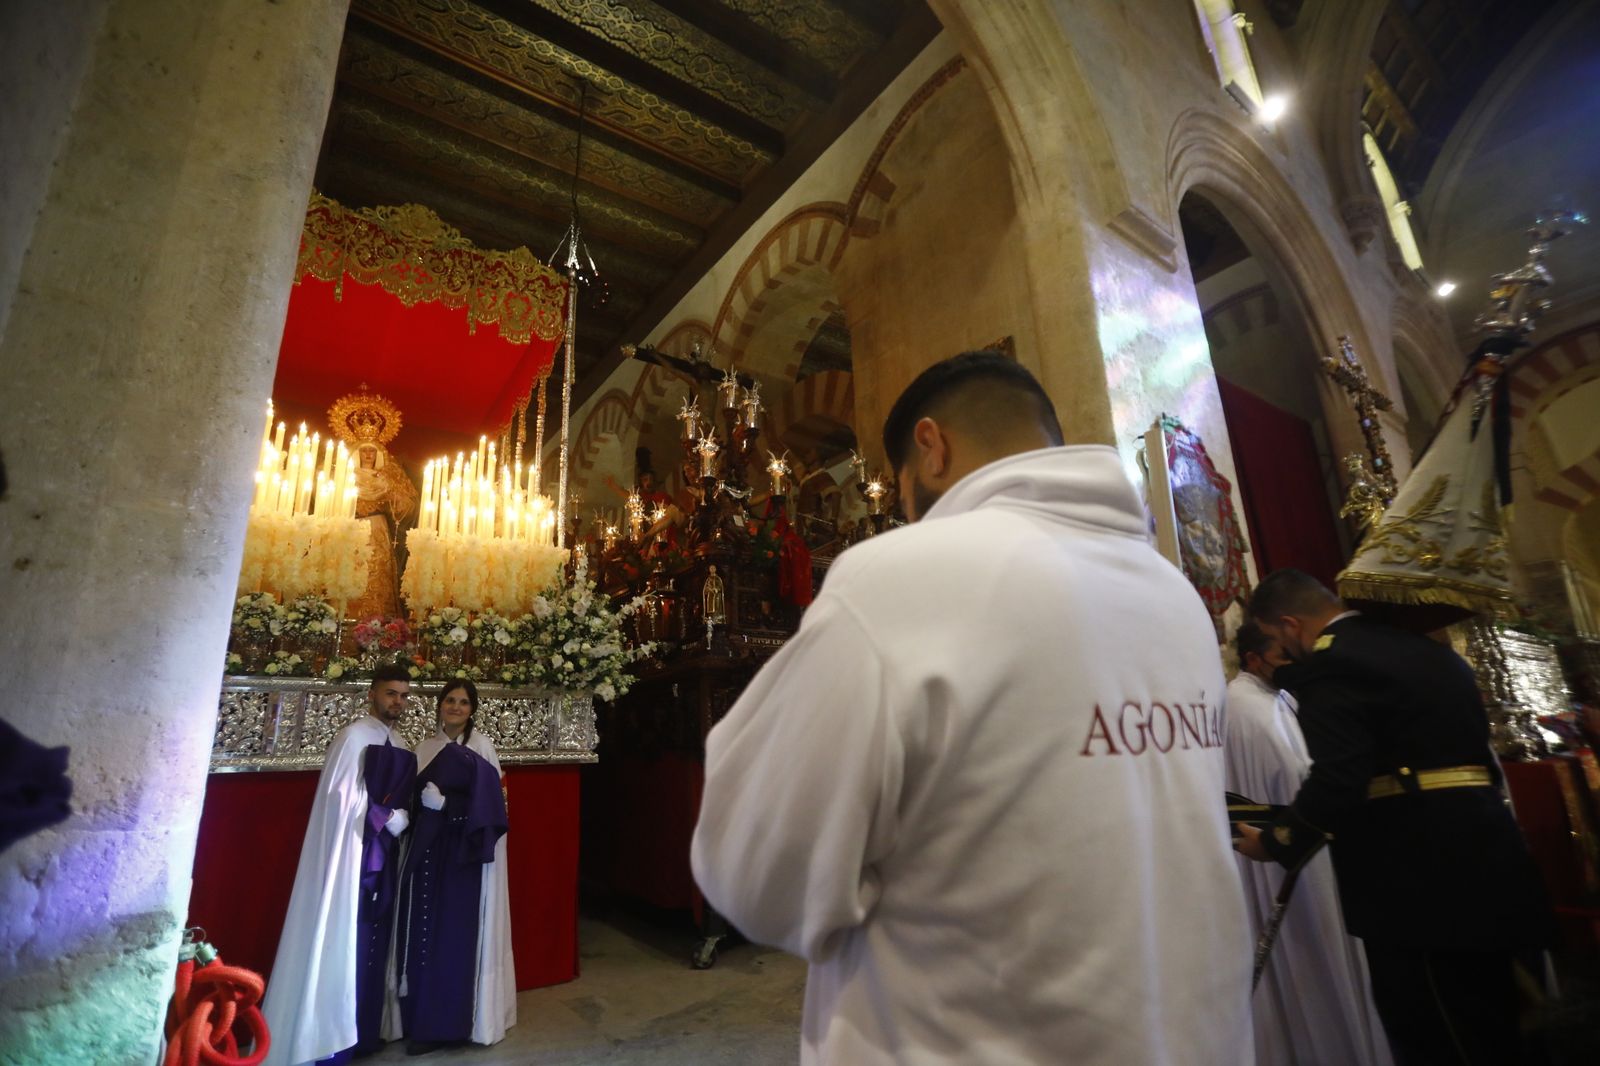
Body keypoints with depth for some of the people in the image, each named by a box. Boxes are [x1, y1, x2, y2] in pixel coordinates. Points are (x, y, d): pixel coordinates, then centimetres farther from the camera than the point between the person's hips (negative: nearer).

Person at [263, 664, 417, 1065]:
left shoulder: (400, 746, 11)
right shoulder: (354, 736, -12)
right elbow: (339, 795, -17)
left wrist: (401, 818, -3)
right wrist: (387, 817, -13)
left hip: (382, 855, 8)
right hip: (351, 853, -7)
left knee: (373, 942, 14)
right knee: (342, 941, 0)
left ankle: (362, 1031, 25)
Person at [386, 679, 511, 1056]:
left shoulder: (481, 746, -5)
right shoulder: (425, 747, 11)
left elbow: (489, 801, -10)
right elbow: (414, 796, 14)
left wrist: (444, 803, -16)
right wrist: (421, 802, -4)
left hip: (463, 851, -5)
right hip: (427, 848, 5)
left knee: (456, 932, -1)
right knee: (424, 930, 8)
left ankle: (449, 1022, 11)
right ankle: (425, 1020, 21)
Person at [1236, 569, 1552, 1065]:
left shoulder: (1328, 665, -18)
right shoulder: (1424, 647, 13)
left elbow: (1337, 780, -26)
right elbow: (1466, 748, 20)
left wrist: (1276, 842, -12)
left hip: (1421, 880, -10)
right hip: (1475, 863, 10)